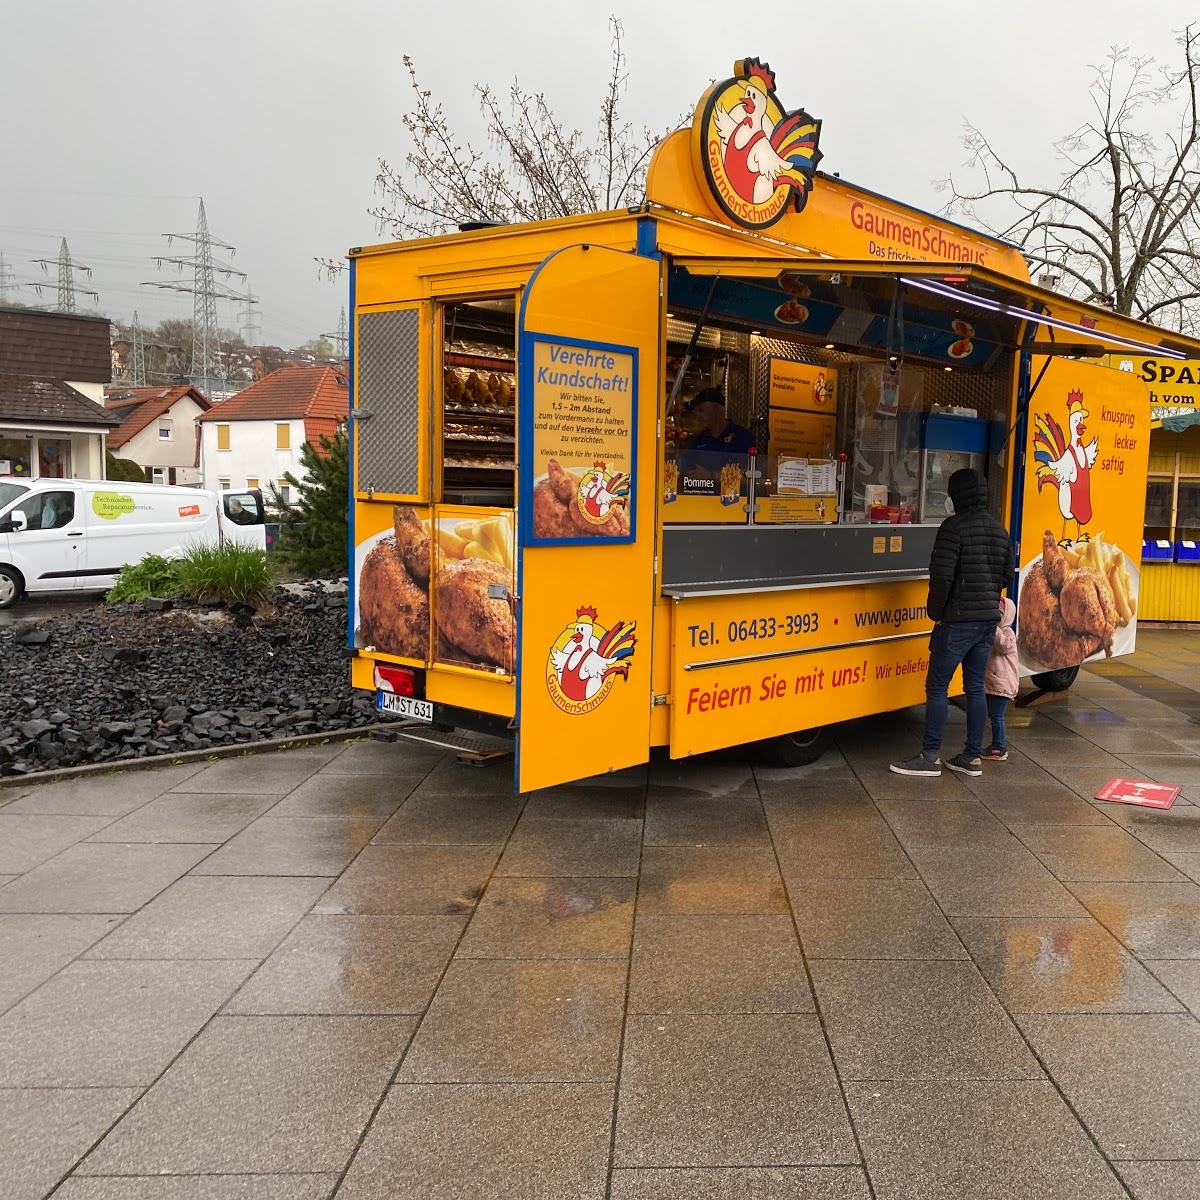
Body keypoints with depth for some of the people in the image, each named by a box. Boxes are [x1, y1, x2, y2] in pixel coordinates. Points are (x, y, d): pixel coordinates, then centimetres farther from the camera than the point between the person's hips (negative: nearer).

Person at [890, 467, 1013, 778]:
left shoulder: (954, 526, -13)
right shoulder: (999, 530, 11)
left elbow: (941, 576, -18)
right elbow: (1007, 575, 16)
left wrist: (935, 610, -5)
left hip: (959, 620, -8)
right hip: (989, 619, 8)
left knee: (937, 686, -1)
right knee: (975, 687, 12)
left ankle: (930, 757, 2)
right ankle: (973, 757, 15)